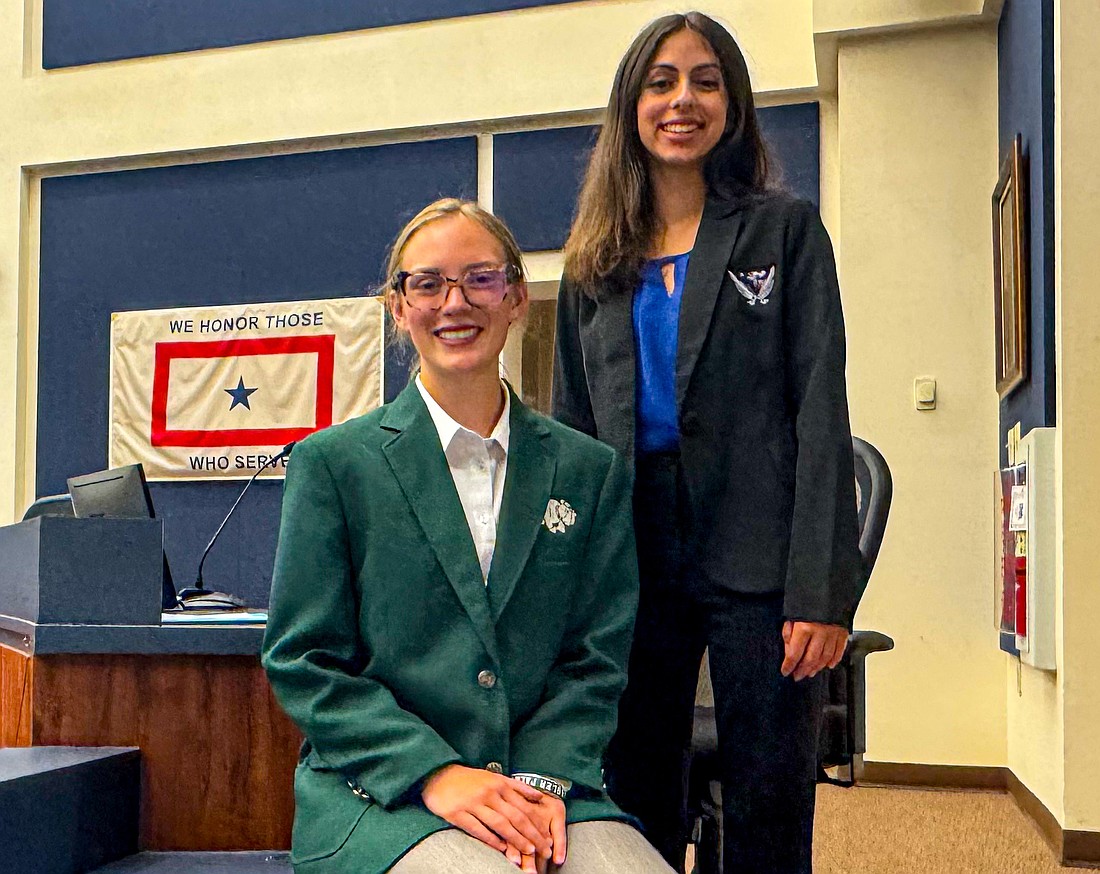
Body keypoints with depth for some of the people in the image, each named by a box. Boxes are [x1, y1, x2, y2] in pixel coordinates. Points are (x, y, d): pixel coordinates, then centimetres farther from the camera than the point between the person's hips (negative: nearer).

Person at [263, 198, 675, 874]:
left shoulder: (591, 471, 10)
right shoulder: (332, 462, 3)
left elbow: (596, 659, 8)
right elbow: (303, 660, -1)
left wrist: (542, 778, -10)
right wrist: (433, 772, -13)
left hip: (547, 782, 3)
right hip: (375, 791, -2)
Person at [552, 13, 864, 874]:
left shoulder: (784, 228, 4)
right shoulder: (595, 264, 14)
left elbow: (820, 411, -4)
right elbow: (571, 426, 14)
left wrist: (822, 587, -13)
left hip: (757, 557, -3)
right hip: (631, 559, 3)